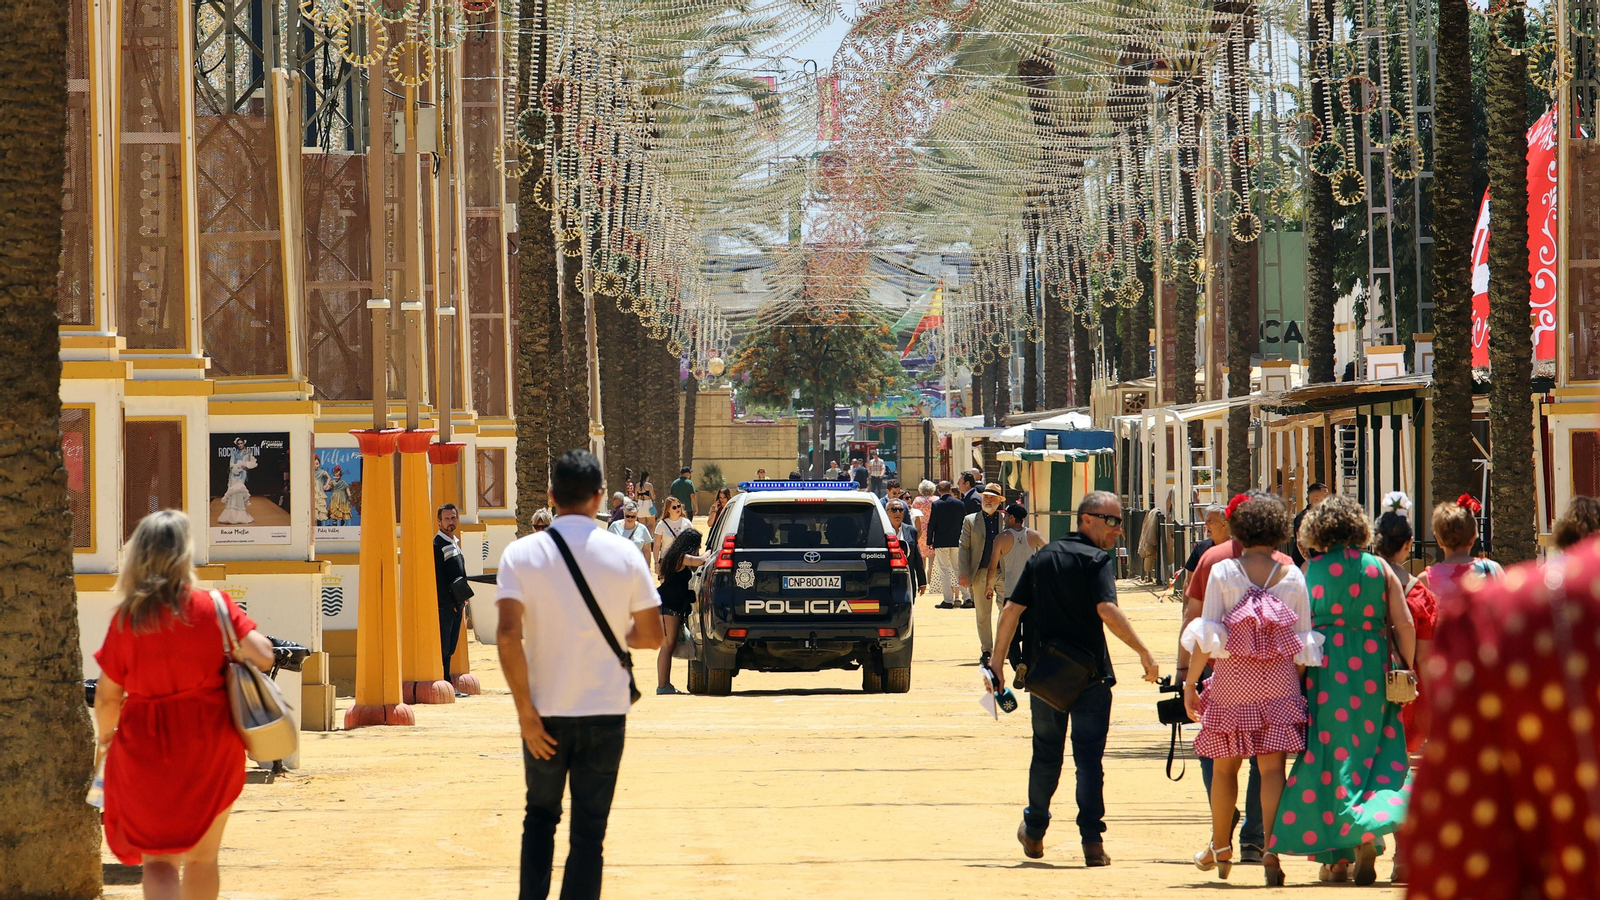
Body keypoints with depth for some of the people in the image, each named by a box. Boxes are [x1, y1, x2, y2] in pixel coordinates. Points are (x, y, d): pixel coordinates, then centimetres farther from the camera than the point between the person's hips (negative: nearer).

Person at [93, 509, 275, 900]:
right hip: (211, 748, 1)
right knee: (203, 858, 17)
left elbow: (107, 696, -4)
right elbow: (263, 656, -16)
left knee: (158, 860, 4)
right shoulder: (214, 606, -9)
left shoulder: (126, 618, -8)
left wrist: (105, 738, 15)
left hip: (146, 750, -1)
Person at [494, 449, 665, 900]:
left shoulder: (522, 554, -6)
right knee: (589, 829, 6)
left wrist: (526, 711, -10)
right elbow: (652, 635, 3)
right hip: (605, 711, 0)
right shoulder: (624, 554, -3)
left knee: (540, 815, 19)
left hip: (546, 711, 0)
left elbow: (508, 636, -16)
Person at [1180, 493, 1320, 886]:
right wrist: (1298, 681, 14)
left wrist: (1190, 682, -1)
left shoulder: (1223, 572, -4)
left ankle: (1221, 849, 25)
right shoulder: (1293, 576, 1)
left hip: (1232, 681, -1)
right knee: (1272, 767, -1)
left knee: (1225, 766, 13)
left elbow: (1206, 636, -6)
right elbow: (1305, 640, 3)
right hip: (1279, 684, 1)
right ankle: (1271, 849, -14)